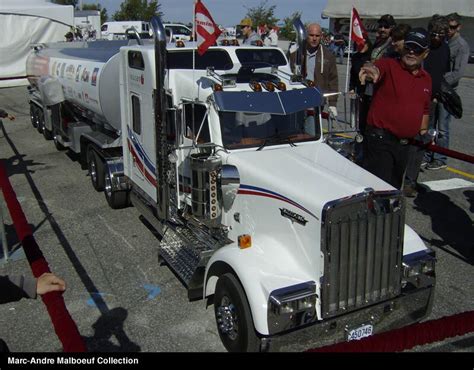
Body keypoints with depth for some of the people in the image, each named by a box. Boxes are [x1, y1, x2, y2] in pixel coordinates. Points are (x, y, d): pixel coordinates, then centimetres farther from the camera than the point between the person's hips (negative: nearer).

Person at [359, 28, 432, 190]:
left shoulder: (426, 79, 12)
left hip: (405, 143, 7)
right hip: (380, 139, -7)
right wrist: (372, 70, -55)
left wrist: (423, 132, 17)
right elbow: (377, 68, -33)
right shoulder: (389, 65, -8)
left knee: (394, 187, 19)